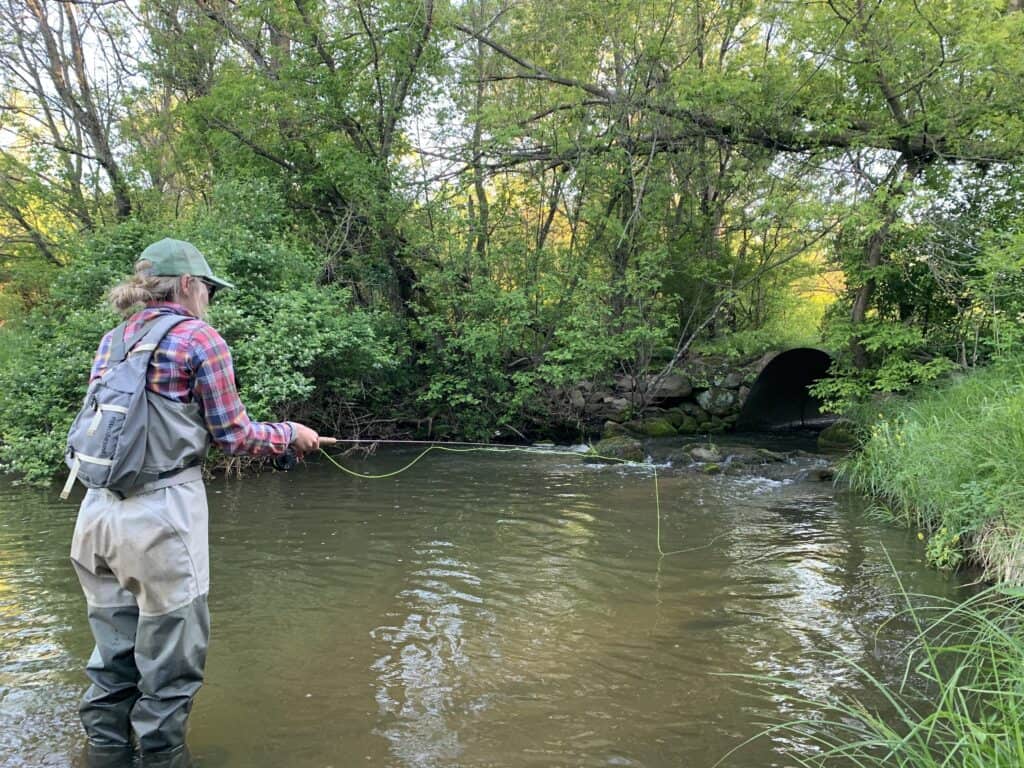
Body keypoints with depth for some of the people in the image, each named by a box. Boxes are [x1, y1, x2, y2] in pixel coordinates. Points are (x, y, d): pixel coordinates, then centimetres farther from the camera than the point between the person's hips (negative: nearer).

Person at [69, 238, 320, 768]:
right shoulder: (199, 339, -5)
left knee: (114, 651, 17)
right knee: (169, 660, 6)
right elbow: (234, 436, -3)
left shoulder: (112, 341, 15)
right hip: (160, 513, -7)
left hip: (98, 511, 7)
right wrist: (290, 434, 13)